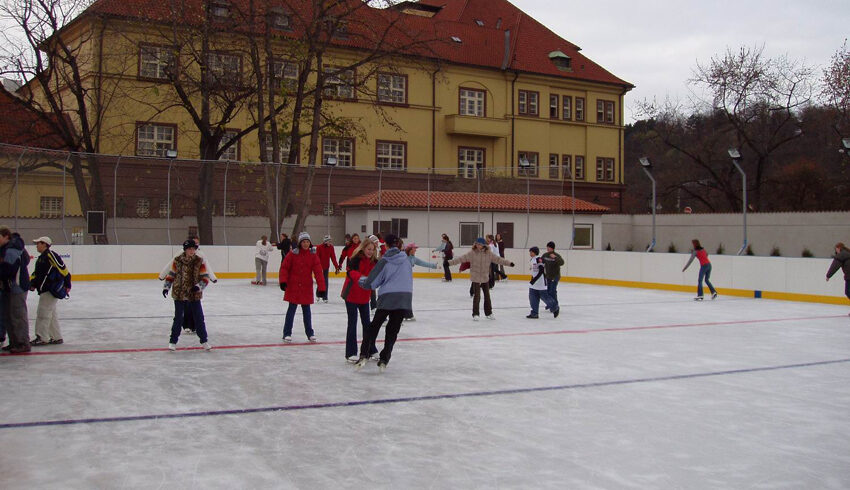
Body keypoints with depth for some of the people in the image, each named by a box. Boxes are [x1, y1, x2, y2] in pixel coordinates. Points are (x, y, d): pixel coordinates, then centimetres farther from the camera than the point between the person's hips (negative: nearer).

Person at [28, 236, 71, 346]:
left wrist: (67, 284, -15)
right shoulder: (41, 258, 18)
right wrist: (33, 283, 5)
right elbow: (36, 273, 22)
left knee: (43, 312, -7)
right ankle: (56, 337, 17)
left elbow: (62, 269, -16)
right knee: (51, 313, 12)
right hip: (45, 290, 10)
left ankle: (42, 338, -2)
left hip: (51, 290, -10)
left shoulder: (50, 255, -14)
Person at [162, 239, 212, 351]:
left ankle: (204, 341, 15)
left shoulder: (199, 262, -2)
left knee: (199, 318, 5)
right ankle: (173, 341, 17)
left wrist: (199, 286, -18)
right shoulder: (177, 261, -1)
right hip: (179, 295, 0)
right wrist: (166, 287, 2)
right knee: (178, 318, 4)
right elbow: (171, 275, 9)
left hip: (194, 295, 1)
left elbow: (205, 278, -2)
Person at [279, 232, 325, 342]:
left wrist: (321, 287, -11)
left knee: (306, 310, 11)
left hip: (307, 287, 2)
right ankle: (287, 333, 10)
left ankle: (310, 333, 21)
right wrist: (283, 281, -15)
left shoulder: (313, 255, -2)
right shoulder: (293, 254, -7)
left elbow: (318, 271, -6)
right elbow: (284, 267, -5)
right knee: (292, 309, 2)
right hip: (293, 286, -2)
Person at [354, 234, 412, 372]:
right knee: (393, 330, 10)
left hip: (387, 298, -3)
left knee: (374, 325, 12)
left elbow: (371, 283, -3)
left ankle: (364, 355, 3)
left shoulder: (384, 261, -5)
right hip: (405, 297, 3)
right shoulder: (406, 259, 7)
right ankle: (384, 360, 7)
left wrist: (362, 280, 17)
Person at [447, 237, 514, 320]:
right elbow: (461, 258, -15)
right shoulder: (472, 253, -11)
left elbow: (498, 259, 2)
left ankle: (489, 313, 28)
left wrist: (509, 263, 2)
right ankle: (475, 314, 11)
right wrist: (450, 262, -21)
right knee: (476, 296, -3)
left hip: (485, 278, 3)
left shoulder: (489, 254, -3)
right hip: (475, 278, -3)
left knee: (487, 296, 13)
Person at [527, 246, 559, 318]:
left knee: (544, 296, -2)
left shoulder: (539, 259, -16)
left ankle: (555, 308, 18)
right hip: (534, 283, 9)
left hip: (541, 282, -9)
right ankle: (534, 313, 7)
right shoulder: (531, 260, 13)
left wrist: (534, 279, -26)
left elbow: (541, 271, -23)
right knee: (533, 297, 4)